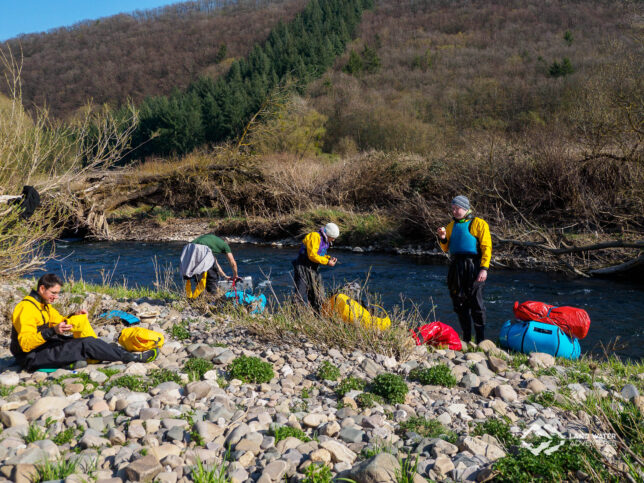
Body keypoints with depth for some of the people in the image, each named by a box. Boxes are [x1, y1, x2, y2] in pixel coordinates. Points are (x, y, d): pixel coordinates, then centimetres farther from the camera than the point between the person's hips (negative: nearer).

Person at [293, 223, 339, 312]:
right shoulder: (315, 236, -16)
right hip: (303, 269, -10)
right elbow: (312, 255, -23)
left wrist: (329, 258, 2)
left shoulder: (325, 241, 14)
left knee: (318, 295, 11)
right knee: (301, 294, -10)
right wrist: (327, 262, -19)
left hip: (314, 270, 10)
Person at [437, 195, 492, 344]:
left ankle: (481, 340, 1)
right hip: (456, 268, 6)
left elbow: (486, 247, -6)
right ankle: (466, 338, 18)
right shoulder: (451, 225, 16)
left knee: (476, 305, -5)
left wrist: (484, 268, -15)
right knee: (459, 304, 8)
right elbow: (446, 248, 19)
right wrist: (443, 238, -1)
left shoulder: (479, 224, -1)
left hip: (473, 266, -6)